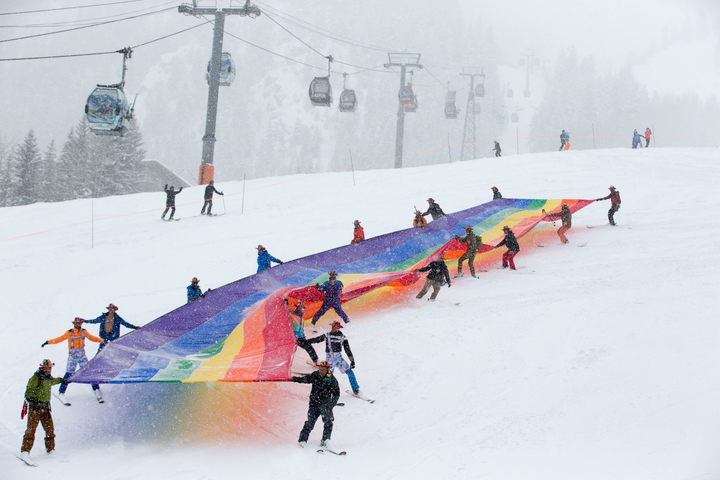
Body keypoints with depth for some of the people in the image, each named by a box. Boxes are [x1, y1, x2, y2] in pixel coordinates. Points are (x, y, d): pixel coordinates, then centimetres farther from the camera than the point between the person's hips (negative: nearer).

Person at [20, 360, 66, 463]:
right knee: (31, 428, -14)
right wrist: (34, 400, -29)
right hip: (35, 407, -7)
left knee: (50, 428, 5)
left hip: (45, 407, 7)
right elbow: (29, 390, -15)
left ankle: (50, 449, 22)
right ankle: (25, 451, -19)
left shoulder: (49, 378, 17)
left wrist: (61, 380, 62)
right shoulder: (36, 377, -7)